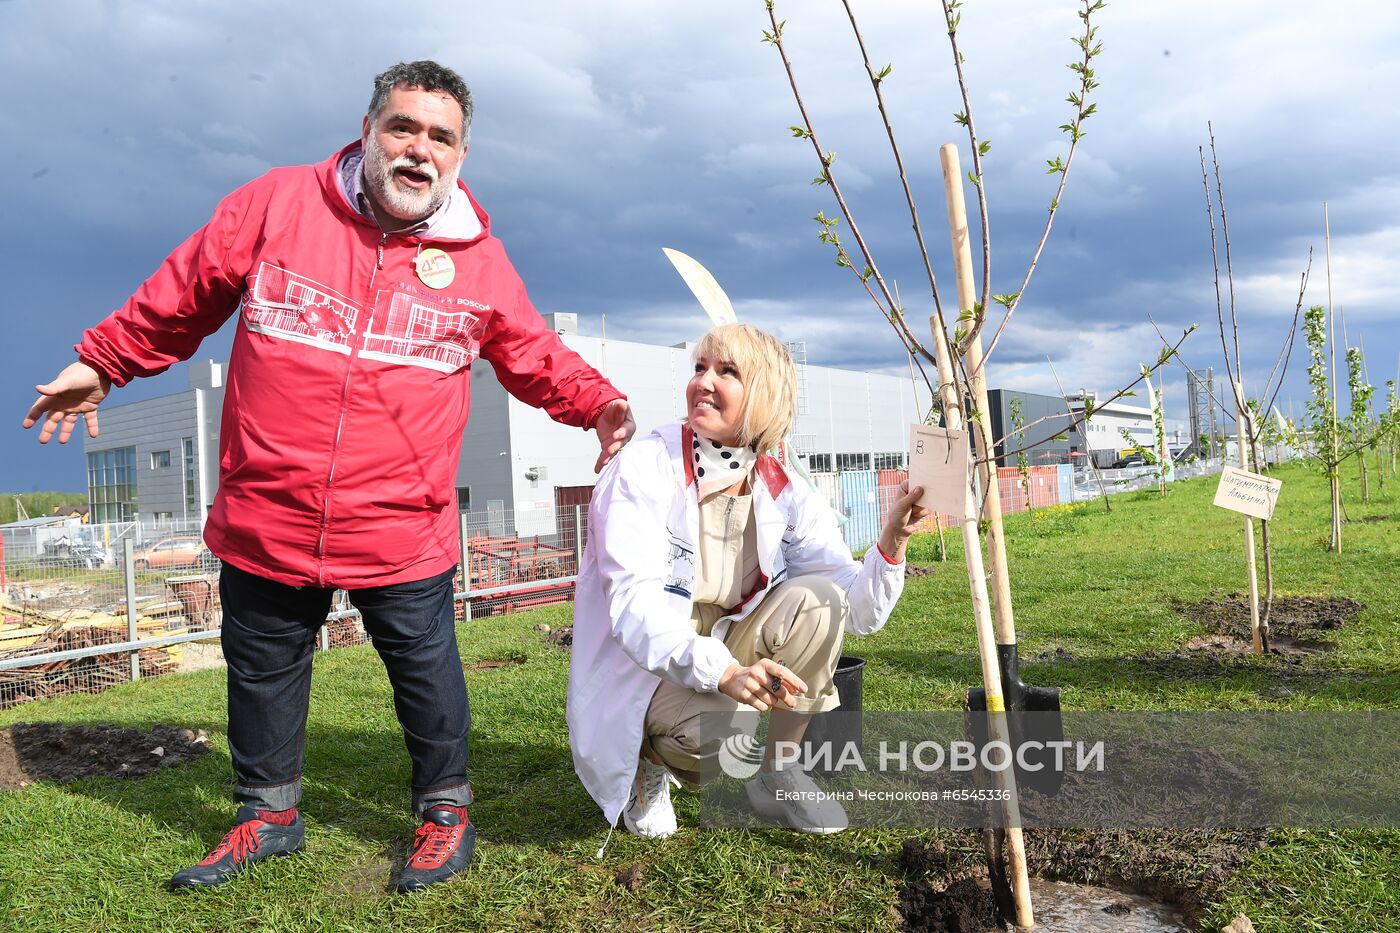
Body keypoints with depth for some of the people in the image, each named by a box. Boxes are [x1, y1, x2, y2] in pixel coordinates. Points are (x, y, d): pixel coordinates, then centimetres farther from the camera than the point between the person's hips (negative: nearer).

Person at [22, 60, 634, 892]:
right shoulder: (274, 205, -2)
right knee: (262, 670, 18)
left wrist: (595, 402, -5)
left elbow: (534, 355, 11)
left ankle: (447, 812, 34)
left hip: (403, 533, -1)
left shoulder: (478, 259, -1)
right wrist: (102, 361, 16)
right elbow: (182, 295, 9)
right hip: (265, 520, 2)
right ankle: (269, 815, 41)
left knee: (425, 670, 12)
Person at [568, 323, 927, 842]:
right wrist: (724, 672, -42)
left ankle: (773, 776, -1)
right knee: (720, 732, -34)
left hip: (731, 656, 5)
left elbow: (858, 613, -9)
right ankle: (651, 760, 4)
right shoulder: (643, 469, -17)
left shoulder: (786, 495, -5)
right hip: (642, 673, -4)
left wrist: (892, 541, -29)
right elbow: (634, 604, -27)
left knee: (817, 601, -20)